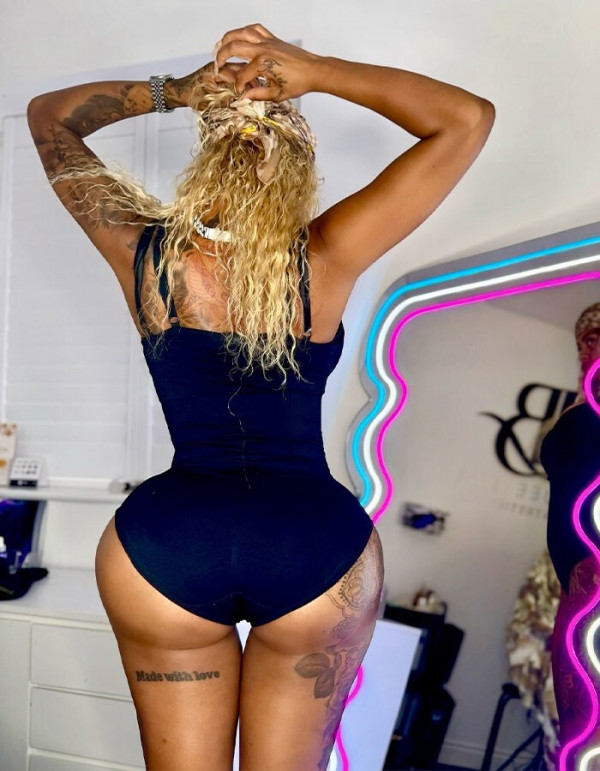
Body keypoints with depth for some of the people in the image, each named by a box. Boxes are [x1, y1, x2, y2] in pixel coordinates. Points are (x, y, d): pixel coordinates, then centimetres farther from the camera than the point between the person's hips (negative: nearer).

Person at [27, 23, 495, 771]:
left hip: (164, 547, 1)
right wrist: (316, 71, -5)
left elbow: (49, 117, 14)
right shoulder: (326, 260, -9)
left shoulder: (143, 251, -5)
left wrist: (174, 90, 3)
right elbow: (469, 118, -1)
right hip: (318, 549, 0)